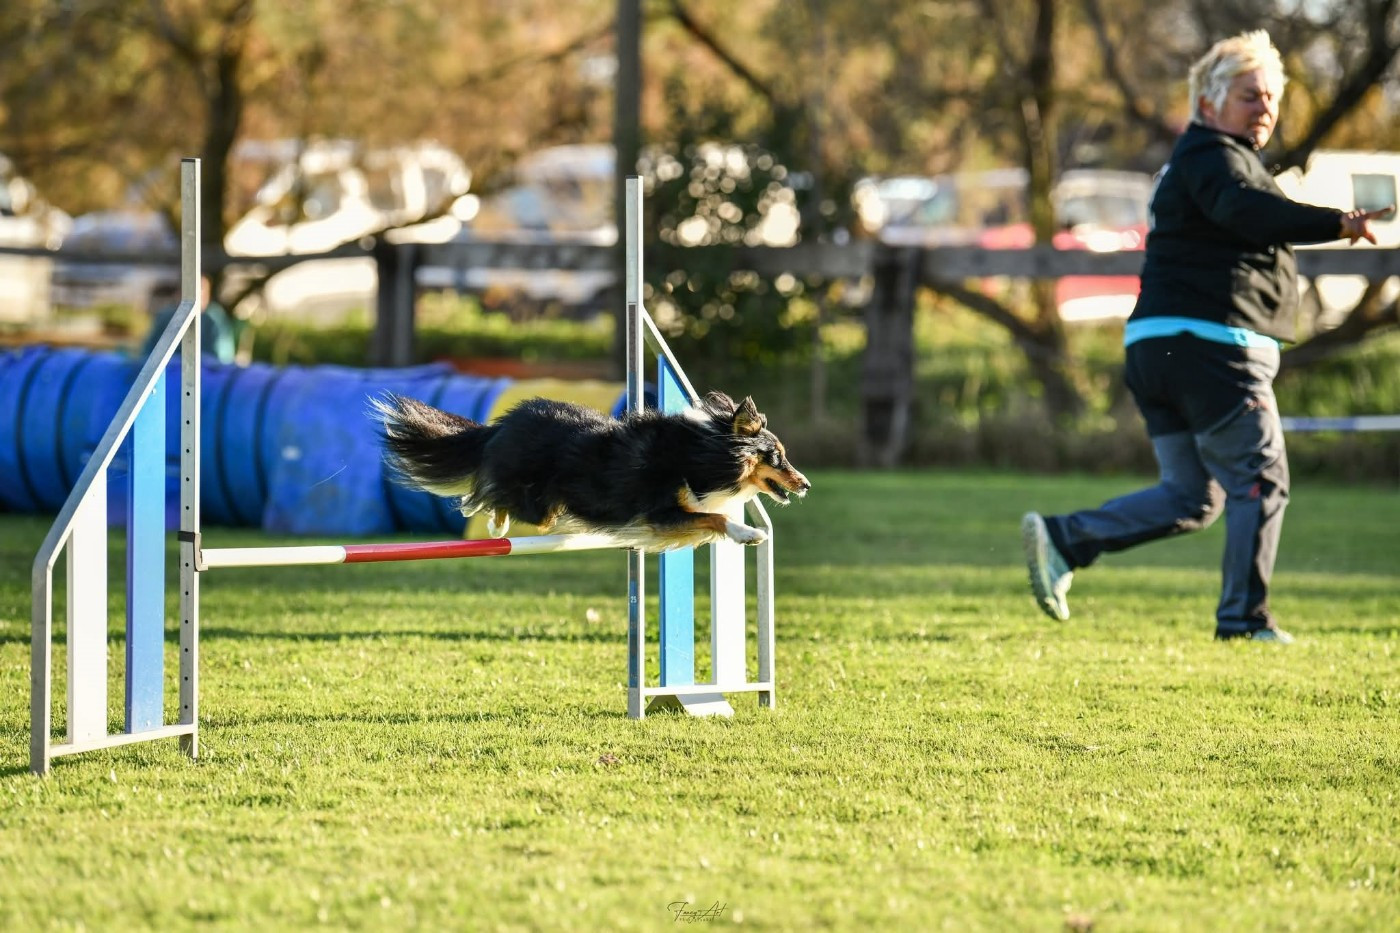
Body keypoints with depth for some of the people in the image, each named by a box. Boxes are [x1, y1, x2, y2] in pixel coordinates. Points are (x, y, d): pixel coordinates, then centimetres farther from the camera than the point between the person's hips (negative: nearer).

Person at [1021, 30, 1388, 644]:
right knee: (1261, 481, -2)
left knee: (1192, 497, 11)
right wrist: (1337, 224, -42)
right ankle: (1245, 617, -1)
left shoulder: (1197, 160, 25)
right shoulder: (1212, 155, -8)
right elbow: (1246, 210, -30)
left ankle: (1063, 538, 3)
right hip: (1212, 346, -10)